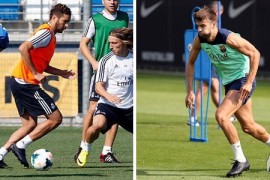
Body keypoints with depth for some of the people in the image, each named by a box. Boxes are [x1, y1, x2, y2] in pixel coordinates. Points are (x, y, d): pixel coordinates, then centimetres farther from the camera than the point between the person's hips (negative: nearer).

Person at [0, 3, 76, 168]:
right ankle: (20, 146, -5)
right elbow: (23, 48, -25)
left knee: (30, 125, 14)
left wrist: (62, 73, 15)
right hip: (26, 83, -10)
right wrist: (36, 74, -21)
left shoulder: (50, 35, 19)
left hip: (19, 83, 10)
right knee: (56, 118, -6)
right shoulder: (46, 33, -12)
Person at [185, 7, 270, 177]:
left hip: (243, 80, -7)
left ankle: (241, 160, -12)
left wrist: (249, 83, -23)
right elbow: (190, 63, 9)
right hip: (229, 83, 7)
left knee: (221, 115, -23)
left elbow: (255, 53, -19)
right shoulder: (199, 40, -6)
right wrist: (190, 91, 1)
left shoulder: (229, 38, -26)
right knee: (248, 126, 14)